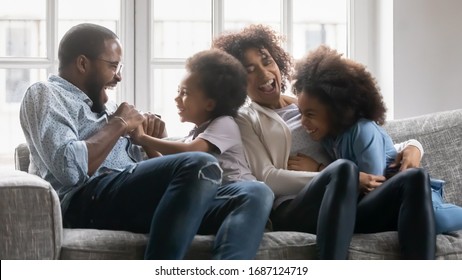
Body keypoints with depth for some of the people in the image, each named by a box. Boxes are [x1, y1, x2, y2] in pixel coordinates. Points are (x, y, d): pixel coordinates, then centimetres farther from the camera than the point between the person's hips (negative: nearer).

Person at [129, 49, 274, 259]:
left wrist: (143, 139, 0)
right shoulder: (193, 135, 38)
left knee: (257, 192, -43)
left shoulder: (224, 124, 12)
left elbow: (190, 152, -7)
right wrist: (146, 143, 23)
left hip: (230, 195, -6)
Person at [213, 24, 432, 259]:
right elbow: (267, 178, -2)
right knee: (344, 169, -36)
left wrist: (409, 147, 2)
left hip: (348, 206, 4)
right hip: (290, 209, -4)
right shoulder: (244, 119, 15)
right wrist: (341, 179, -15)